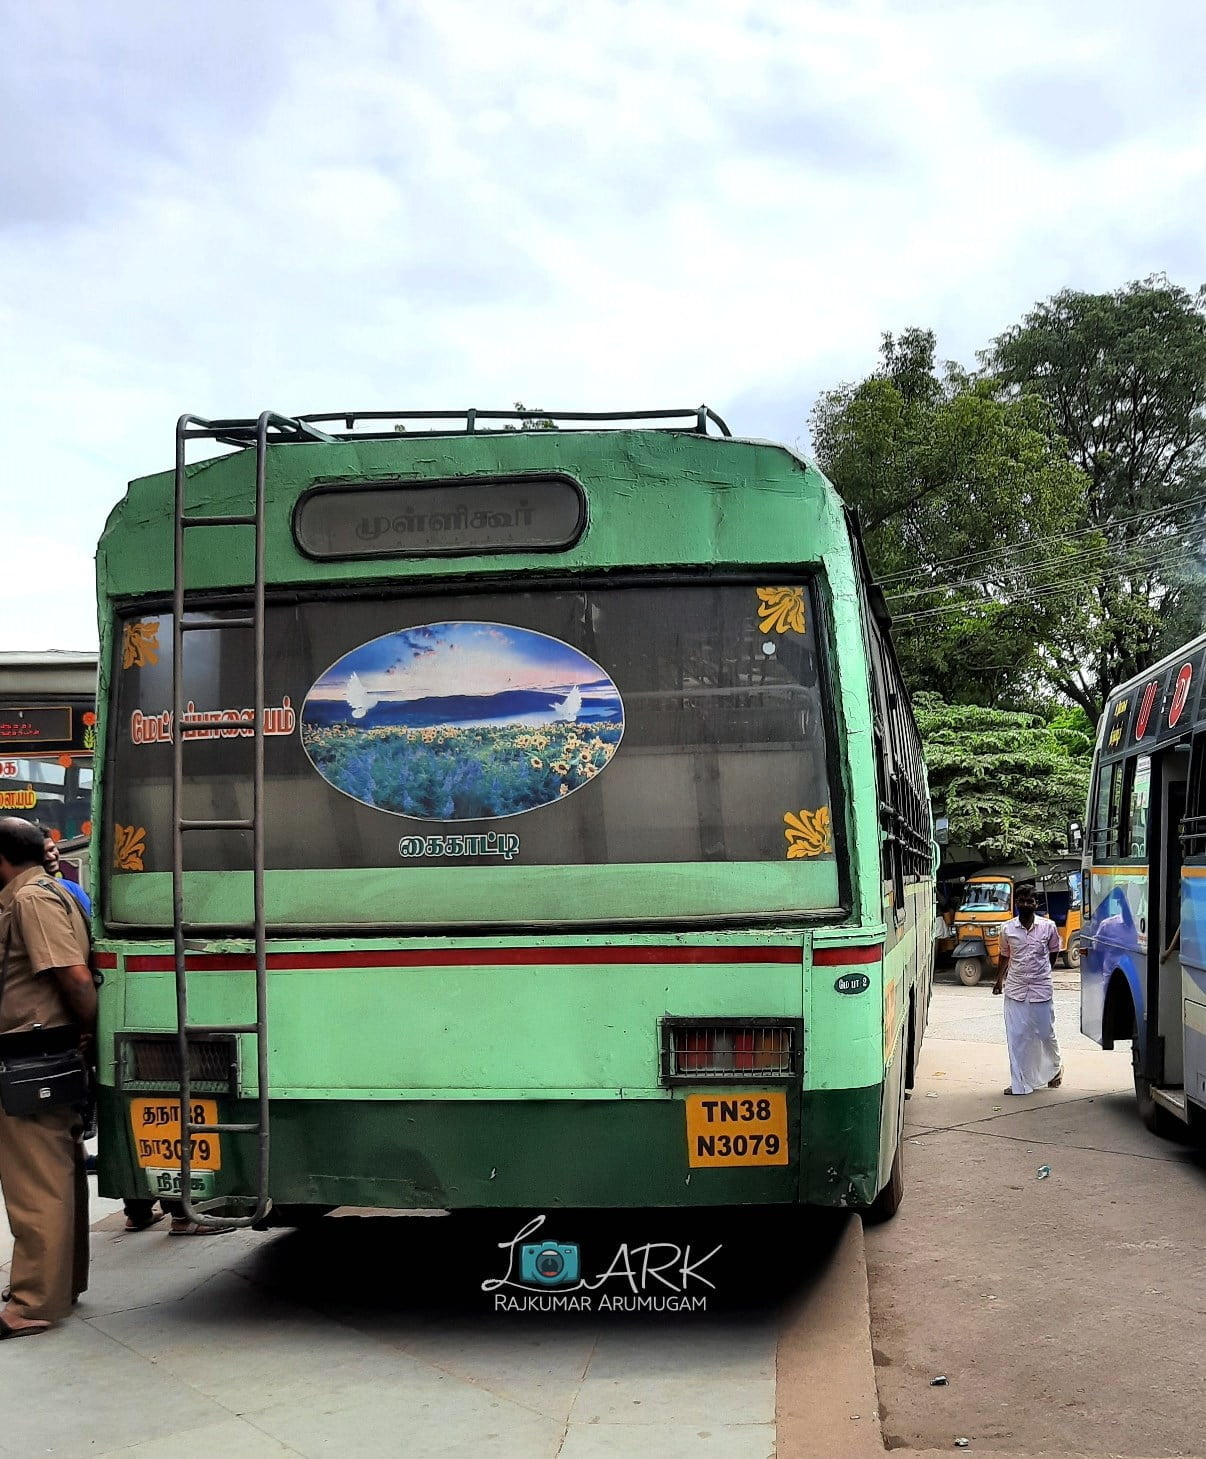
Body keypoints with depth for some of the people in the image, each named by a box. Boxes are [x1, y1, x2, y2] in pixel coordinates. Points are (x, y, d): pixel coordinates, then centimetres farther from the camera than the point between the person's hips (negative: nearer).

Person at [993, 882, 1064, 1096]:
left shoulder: (1048, 927, -4)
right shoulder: (1008, 929, -1)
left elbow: (1054, 952, 11)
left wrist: (1042, 972, 12)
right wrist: (999, 980, 14)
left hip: (1041, 989, -1)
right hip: (1015, 990, 1)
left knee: (1046, 1034, 9)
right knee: (1017, 1038, 0)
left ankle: (1055, 1068, 38)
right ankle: (1019, 1084, 6)